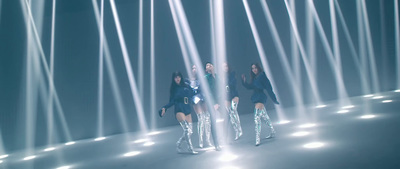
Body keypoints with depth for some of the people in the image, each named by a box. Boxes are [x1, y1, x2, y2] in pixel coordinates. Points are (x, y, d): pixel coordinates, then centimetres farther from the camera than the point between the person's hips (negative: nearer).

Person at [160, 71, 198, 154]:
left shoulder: (186, 86, 12)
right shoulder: (173, 89, 8)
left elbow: (191, 95, 10)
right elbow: (172, 101, 6)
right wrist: (164, 108, -6)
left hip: (187, 110, 4)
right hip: (179, 110, -4)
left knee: (190, 131, 0)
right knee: (186, 129, -19)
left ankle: (179, 146, 18)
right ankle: (190, 149, -14)